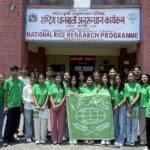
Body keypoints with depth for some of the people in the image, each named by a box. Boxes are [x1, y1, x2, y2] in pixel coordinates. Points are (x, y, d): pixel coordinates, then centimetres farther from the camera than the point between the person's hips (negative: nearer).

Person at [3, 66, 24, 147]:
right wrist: (5, 106, -4)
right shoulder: (7, 81, -1)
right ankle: (6, 139, 10)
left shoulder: (21, 81, 7)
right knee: (9, 122, -1)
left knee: (16, 122, 9)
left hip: (18, 105, 3)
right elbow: (5, 94, -1)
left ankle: (11, 136, 26)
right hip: (10, 105, -3)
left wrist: (21, 105, 9)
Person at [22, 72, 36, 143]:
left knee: (34, 122, 9)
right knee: (28, 122, 4)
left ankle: (33, 135, 24)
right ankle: (28, 137, 15)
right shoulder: (26, 87, -2)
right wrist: (30, 101, -14)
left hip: (35, 107, 2)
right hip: (28, 107, -2)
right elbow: (23, 97, -1)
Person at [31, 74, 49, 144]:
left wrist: (44, 106, -9)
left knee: (44, 123, 2)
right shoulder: (35, 86, 5)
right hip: (37, 108, 0)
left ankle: (43, 138, 13)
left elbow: (47, 97, 0)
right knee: (37, 123, 3)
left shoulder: (47, 87, 4)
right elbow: (34, 96, 0)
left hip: (44, 107, 0)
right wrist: (37, 106, -10)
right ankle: (37, 138, 13)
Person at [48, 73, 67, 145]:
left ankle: (59, 139, 14)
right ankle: (54, 139, 11)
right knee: (53, 123, 1)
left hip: (61, 106, 0)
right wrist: (54, 106, -11)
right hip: (53, 106, 0)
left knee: (61, 123, 2)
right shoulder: (52, 87, 6)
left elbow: (65, 96, 1)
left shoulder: (63, 87, 6)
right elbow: (51, 97, 1)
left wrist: (59, 105, -11)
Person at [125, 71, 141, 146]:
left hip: (135, 106, 0)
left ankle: (133, 140, 11)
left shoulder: (137, 85, 6)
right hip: (127, 106, 0)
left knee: (134, 124, 3)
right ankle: (128, 140, 14)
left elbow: (138, 96, 0)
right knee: (127, 123, 4)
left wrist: (131, 104, -9)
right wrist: (128, 107, -7)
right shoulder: (125, 85, 5)